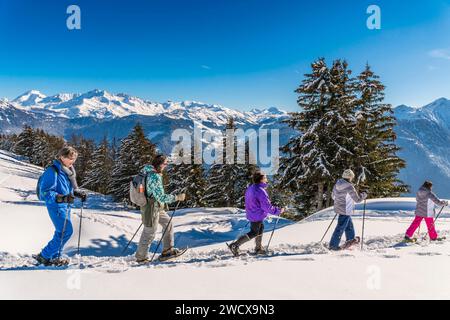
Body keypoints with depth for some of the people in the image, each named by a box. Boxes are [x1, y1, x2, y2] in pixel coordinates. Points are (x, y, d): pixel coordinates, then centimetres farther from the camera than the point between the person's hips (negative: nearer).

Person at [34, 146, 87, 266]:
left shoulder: (69, 170, 7)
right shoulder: (52, 171, -19)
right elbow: (45, 191, -22)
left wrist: (79, 193, 1)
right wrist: (62, 198, -34)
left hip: (66, 205, 9)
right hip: (56, 206, -9)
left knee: (61, 232, 14)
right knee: (66, 231, -11)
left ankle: (54, 257, 27)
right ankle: (44, 256, 2)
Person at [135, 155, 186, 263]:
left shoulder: (148, 171, 3)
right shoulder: (155, 177, -28)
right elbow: (161, 197, -28)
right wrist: (177, 197, -22)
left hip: (157, 207, 10)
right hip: (152, 208, -10)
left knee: (168, 223, 17)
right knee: (149, 233, 6)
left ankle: (167, 250, 27)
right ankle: (141, 257, 25)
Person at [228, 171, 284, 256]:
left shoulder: (250, 188, 1)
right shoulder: (260, 191, -27)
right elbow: (267, 207, -25)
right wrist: (278, 211, -13)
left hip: (251, 213, 9)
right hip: (257, 216, -9)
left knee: (261, 228, 24)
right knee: (254, 233, 4)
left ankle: (258, 248, 35)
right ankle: (235, 245, 2)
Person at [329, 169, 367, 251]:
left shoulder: (337, 184, 0)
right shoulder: (349, 187, -23)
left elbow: (333, 196, 12)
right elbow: (357, 199, -15)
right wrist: (364, 194, 3)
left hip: (338, 208, 9)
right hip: (345, 210, -9)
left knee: (349, 224, 27)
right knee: (341, 227, 1)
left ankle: (350, 239, 44)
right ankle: (333, 245, 7)